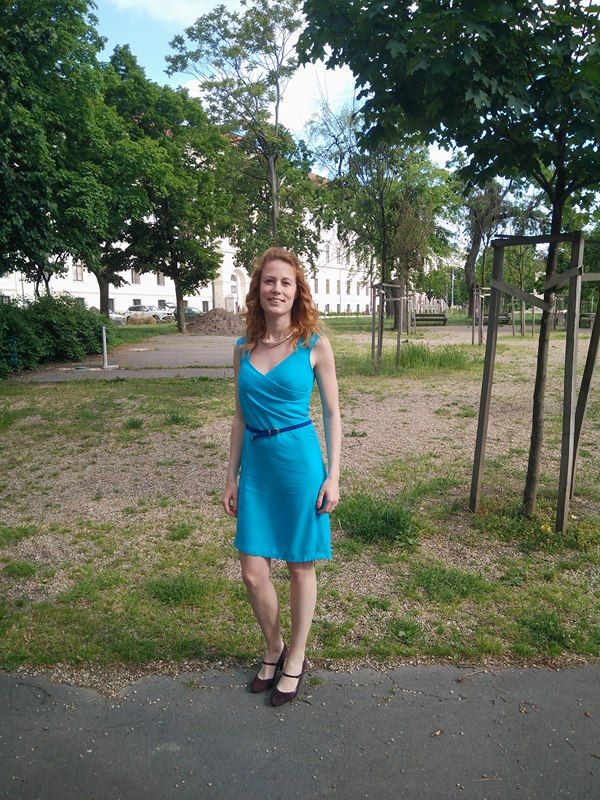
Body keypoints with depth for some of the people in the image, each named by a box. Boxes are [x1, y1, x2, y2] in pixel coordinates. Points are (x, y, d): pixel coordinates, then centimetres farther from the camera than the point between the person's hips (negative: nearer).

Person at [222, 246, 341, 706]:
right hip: (256, 465, 4)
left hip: (301, 463, -3)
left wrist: (333, 476, -6)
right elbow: (241, 417, 10)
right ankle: (274, 648, 35)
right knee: (253, 573, 6)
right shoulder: (244, 349, 5)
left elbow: (332, 413, 0)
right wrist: (232, 477, 10)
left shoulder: (315, 345, -5)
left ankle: (296, 659, 32)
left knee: (301, 566, 11)